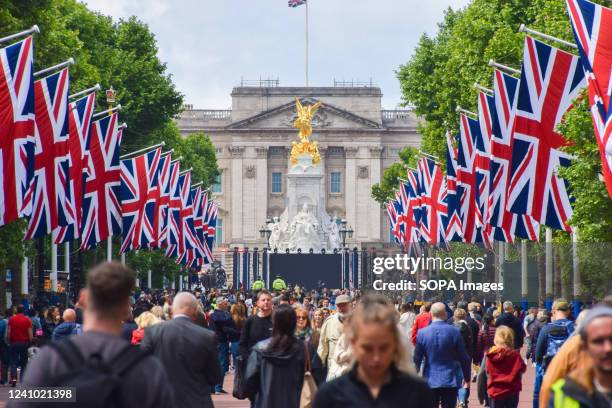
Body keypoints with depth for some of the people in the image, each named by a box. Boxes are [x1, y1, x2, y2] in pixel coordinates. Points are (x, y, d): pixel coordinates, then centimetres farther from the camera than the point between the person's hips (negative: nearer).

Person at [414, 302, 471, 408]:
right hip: (450, 382, -1)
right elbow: (464, 359, -1)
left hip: (430, 381, 1)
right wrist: (467, 378, 11)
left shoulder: (422, 333, -6)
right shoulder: (454, 332, -7)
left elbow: (417, 359, 0)